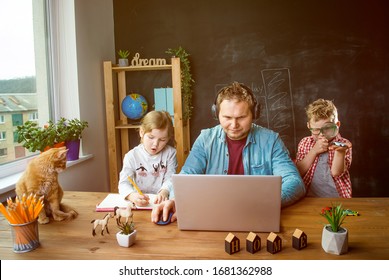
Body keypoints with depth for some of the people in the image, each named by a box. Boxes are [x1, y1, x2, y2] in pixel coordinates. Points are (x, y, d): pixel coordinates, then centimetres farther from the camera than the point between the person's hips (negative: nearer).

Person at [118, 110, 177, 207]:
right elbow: (124, 183, -9)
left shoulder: (170, 153, 3)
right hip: (138, 202, -1)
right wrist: (133, 196, -30)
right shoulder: (132, 156, -1)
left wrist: (164, 192, -25)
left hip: (162, 202, 2)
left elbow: (170, 179, -3)